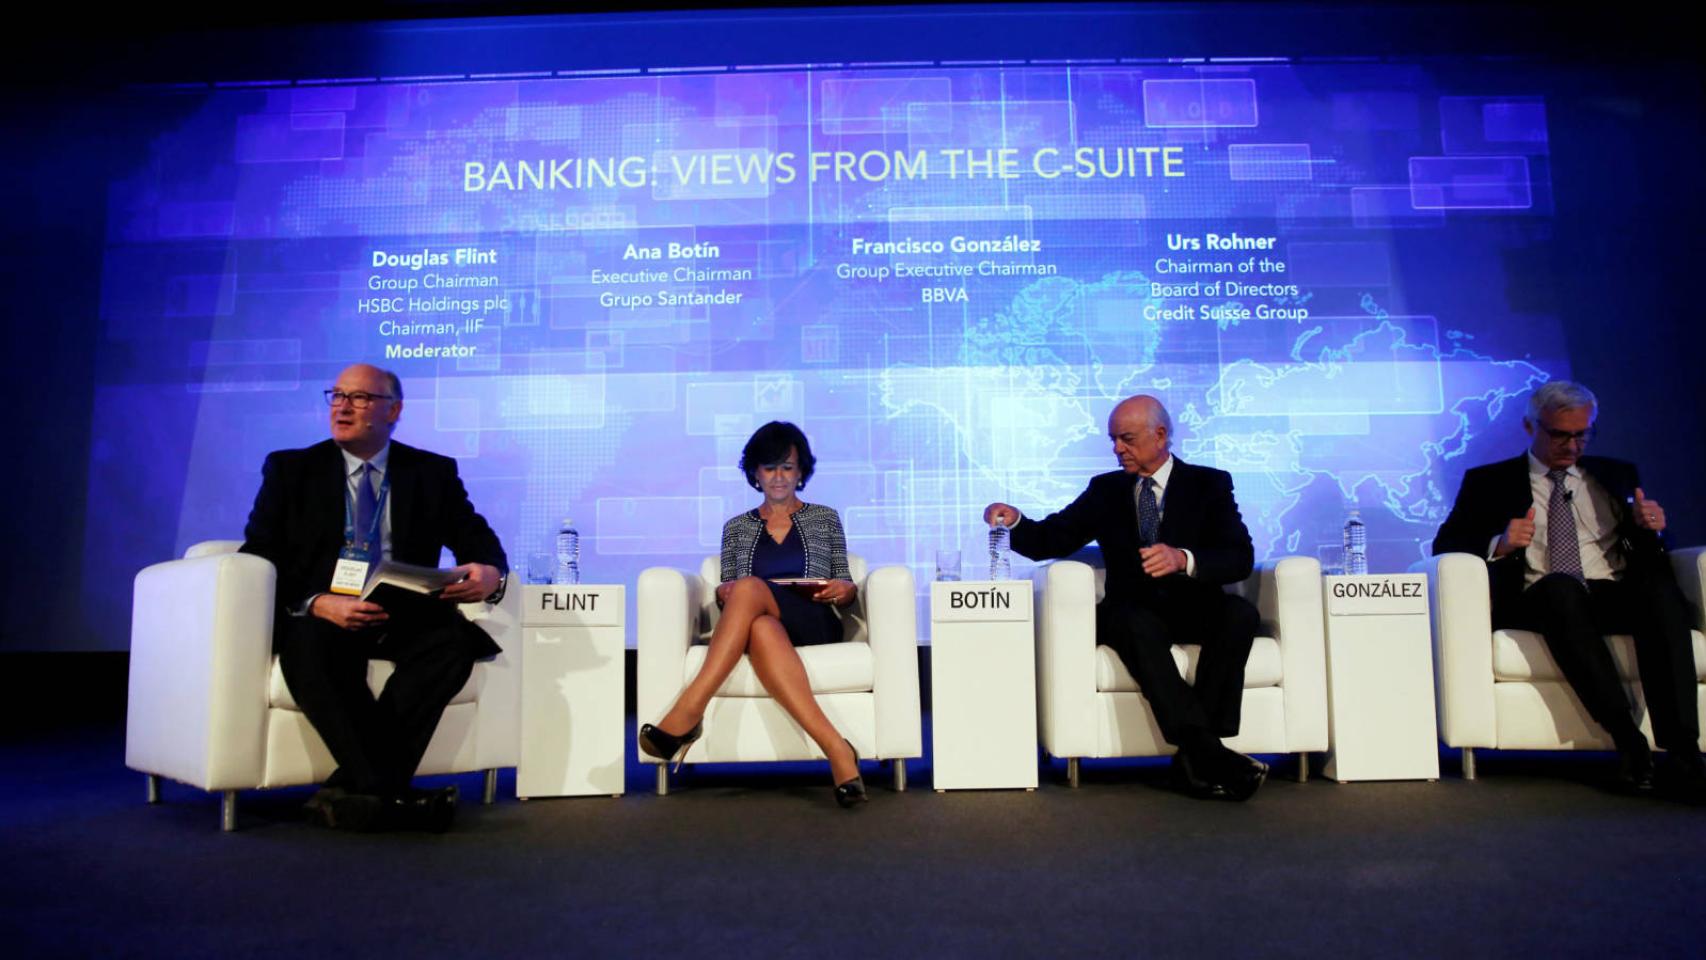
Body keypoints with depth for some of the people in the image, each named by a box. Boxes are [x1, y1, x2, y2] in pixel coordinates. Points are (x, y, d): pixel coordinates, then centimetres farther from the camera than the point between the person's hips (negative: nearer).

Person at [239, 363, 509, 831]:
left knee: (456, 636, -31)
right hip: (319, 618, -1)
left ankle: (353, 789, -28)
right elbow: (258, 559, 0)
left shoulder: (433, 473, 12)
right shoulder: (289, 469, 9)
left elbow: (477, 540, 6)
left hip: (404, 619, 1)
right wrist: (316, 603, -20)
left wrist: (490, 572, -20)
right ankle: (390, 795, -29)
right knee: (311, 649, -35)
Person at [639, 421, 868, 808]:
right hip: (759, 625, 1)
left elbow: (846, 590, 17)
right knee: (761, 629, -42)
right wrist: (723, 594, -6)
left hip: (813, 627, -1)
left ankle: (688, 711, -43)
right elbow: (726, 591, 18)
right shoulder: (737, 527, 22)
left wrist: (844, 590, -7)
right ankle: (836, 750, -53)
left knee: (750, 587, -36)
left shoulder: (825, 519, 19)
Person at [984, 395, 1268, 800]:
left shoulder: (1210, 484, 7)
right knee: (1137, 624, -35)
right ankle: (1206, 752, -39)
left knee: (1240, 613, -32)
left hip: (1194, 608, 0)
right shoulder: (1105, 490, 14)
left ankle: (1196, 757, -31)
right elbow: (1049, 540, 8)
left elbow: (1240, 557, -6)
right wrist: (1015, 522, -14)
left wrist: (1184, 558, -26)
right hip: (1133, 610, 0)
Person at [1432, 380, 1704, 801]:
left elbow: (1648, 554, 21)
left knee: (1661, 588, -32)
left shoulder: (1617, 475, 25)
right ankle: (1629, 742, -37)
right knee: (1559, 586, -38)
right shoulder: (1488, 481, 15)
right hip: (1540, 602, -2)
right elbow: (1445, 544, 5)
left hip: (1616, 597, 3)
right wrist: (1499, 544, -14)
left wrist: (1650, 529, -3)